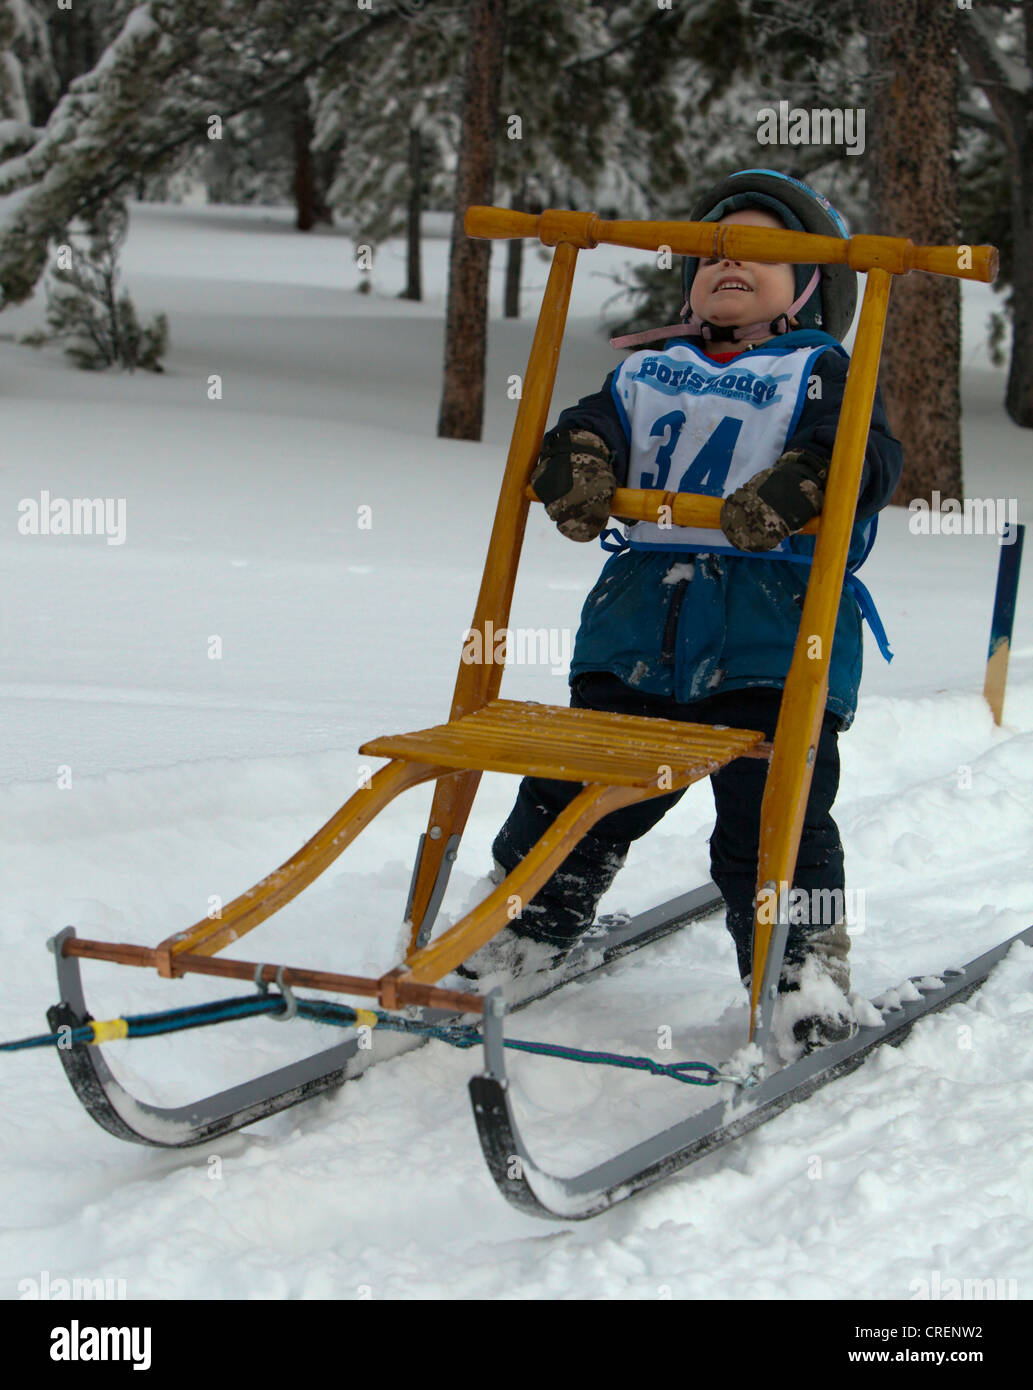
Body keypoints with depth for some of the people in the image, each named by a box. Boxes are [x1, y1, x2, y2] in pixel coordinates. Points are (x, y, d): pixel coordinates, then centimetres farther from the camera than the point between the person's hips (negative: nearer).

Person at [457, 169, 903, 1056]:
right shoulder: (652, 370, 22)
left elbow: (869, 453, -10)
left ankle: (807, 970, 5)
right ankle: (530, 928, 27)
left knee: (770, 816, -9)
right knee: (576, 789, 7)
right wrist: (575, 457, -15)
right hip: (641, 620, 4)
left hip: (774, 631, -4)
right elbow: (599, 420, 9)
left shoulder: (820, 372, 6)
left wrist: (800, 484, -30)